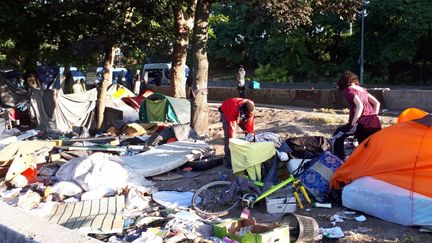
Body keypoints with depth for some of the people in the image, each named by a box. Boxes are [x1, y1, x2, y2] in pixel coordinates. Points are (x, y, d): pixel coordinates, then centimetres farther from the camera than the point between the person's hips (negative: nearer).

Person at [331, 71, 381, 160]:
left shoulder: (349, 90, -1)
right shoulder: (362, 90, 23)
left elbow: (360, 105, -16)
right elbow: (377, 103, 25)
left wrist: (353, 123, -13)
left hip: (362, 123, -7)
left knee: (337, 137, 8)